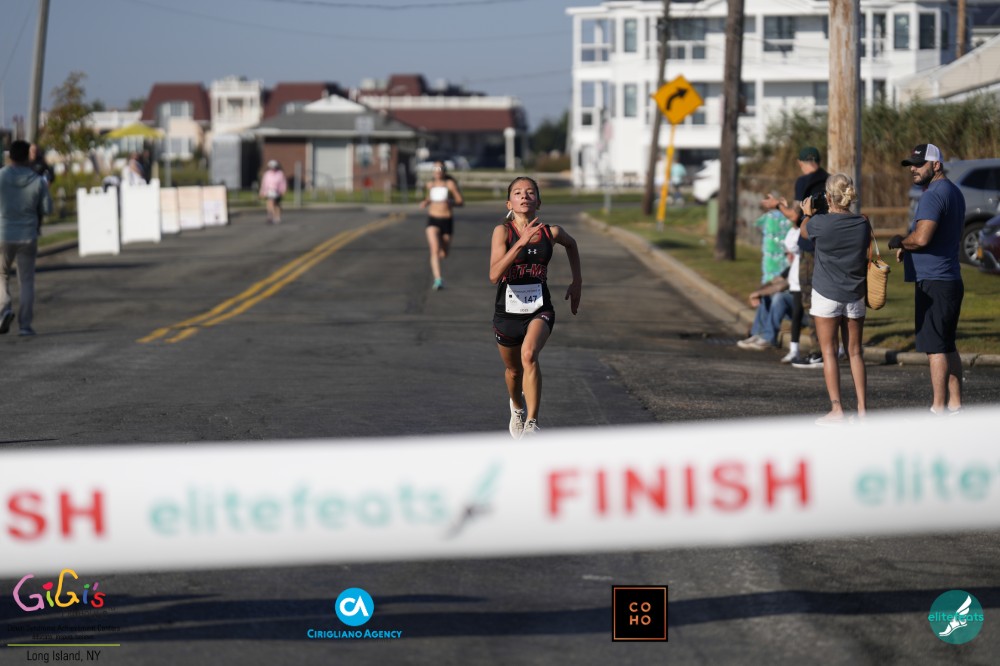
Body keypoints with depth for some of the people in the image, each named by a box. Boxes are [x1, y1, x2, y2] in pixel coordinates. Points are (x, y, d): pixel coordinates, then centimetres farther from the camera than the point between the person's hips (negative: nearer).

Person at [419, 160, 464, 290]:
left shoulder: (451, 183, -7)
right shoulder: (430, 184, 5)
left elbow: (461, 201, -6)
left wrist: (450, 202, -25)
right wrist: (426, 202, 5)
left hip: (447, 221, -1)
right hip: (432, 220, 1)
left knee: (443, 255, 14)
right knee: (434, 249, -23)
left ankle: (434, 261, 53)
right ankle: (438, 280, -27)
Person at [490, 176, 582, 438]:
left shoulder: (551, 233, -5)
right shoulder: (503, 231, -12)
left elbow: (571, 244, 21)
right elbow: (494, 275, -25)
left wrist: (577, 282, 20)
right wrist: (521, 243, -33)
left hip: (540, 310, -1)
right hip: (507, 311, 1)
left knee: (529, 355, -30)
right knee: (514, 370, 20)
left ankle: (532, 423, -29)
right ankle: (517, 407, 54)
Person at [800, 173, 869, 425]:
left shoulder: (819, 223, -13)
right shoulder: (862, 224, -4)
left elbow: (803, 231, 9)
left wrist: (807, 213, 29)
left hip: (827, 295, -4)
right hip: (855, 297, 4)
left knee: (829, 352, 2)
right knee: (855, 352, 11)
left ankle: (836, 409, -3)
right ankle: (862, 408, 10)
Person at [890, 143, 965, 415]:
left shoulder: (933, 195, -16)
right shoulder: (953, 192, 17)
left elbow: (921, 238, -27)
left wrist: (899, 241, -6)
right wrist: (908, 246, 13)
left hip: (932, 281, -10)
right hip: (952, 279, 10)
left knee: (935, 347, -8)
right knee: (948, 346, 14)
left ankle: (938, 409, -8)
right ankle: (955, 405, 16)